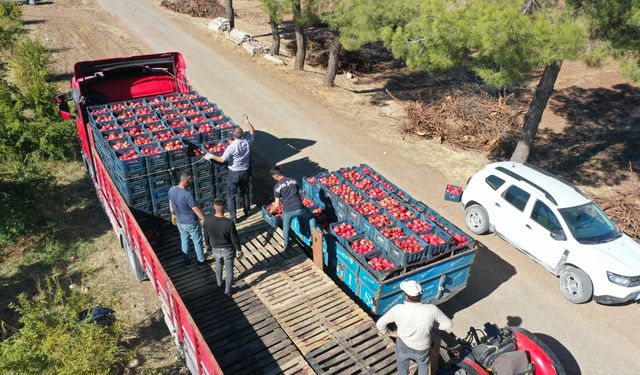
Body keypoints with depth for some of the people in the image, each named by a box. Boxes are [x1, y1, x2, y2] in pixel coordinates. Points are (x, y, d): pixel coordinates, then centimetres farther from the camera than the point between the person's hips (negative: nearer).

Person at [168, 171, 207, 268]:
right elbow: (197, 211, -25)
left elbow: (171, 204, 6)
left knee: (184, 241, 23)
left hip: (180, 222, 6)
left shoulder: (171, 190, -11)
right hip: (191, 223, -6)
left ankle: (187, 261, 38)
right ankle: (201, 261, 28)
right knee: (197, 242, 14)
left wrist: (173, 215, 23)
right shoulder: (187, 194, -32)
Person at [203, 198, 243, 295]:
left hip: (215, 248, 3)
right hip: (228, 249, -3)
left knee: (218, 264, 34)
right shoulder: (229, 223, -32)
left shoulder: (207, 220, -22)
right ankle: (227, 290, 35)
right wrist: (239, 250, -1)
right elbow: (235, 239, -18)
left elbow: (206, 235, -4)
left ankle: (219, 282, 55)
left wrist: (207, 244, 17)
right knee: (229, 269, 20)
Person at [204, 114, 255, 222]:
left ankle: (233, 217, 10)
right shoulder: (247, 141, -12)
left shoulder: (232, 147, -25)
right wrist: (247, 121, 17)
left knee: (231, 195, 7)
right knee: (245, 192, 24)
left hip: (234, 173, -5)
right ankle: (247, 210, 39)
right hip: (246, 171, 5)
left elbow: (222, 159, -21)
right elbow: (253, 132, 9)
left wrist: (211, 156, -9)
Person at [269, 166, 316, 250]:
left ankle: (286, 245, 39)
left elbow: (277, 204, -3)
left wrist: (271, 210, 16)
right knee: (311, 218, 29)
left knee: (286, 226, 27)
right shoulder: (293, 181, 6)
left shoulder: (277, 187, -4)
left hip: (287, 211, -1)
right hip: (299, 208, 2)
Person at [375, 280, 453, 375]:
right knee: (423, 365, 34)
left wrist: (389, 333, 0)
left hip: (403, 345, -1)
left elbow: (379, 324, -18)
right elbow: (448, 324, -13)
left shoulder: (397, 309, -28)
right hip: (422, 348, 1)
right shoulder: (431, 309, -27)